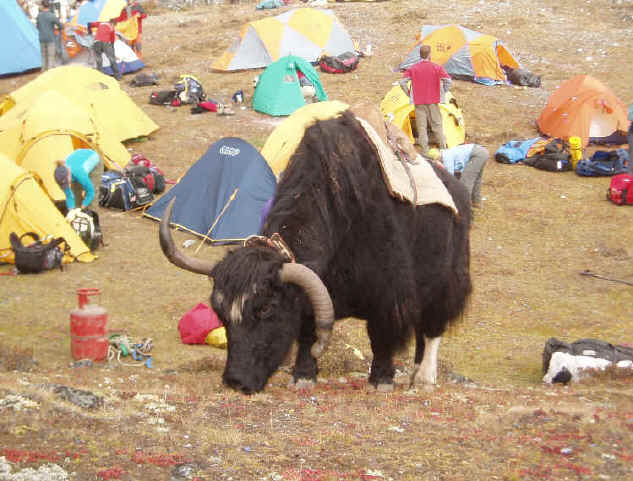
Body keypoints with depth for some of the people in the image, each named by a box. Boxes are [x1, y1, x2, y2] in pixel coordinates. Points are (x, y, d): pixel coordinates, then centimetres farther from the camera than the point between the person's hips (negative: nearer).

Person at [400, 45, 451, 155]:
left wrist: (409, 94, 7)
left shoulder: (412, 68, -2)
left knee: (421, 126, 5)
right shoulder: (437, 68, -5)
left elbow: (402, 82, -5)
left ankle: (424, 150, 4)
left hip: (419, 102, 0)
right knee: (437, 124, 11)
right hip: (433, 101, 0)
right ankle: (443, 147, 14)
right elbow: (448, 80, -9)